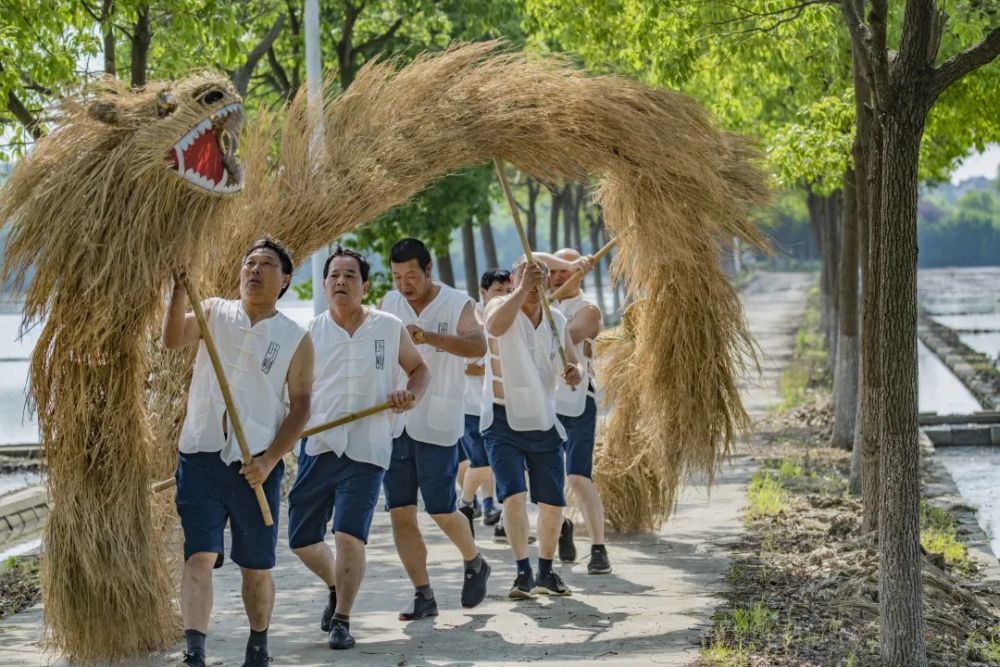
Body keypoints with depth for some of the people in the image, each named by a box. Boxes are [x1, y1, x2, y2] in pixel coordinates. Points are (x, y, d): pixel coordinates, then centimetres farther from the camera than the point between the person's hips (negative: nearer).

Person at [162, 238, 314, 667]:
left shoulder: (296, 340, 4)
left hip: (256, 466, 0)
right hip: (200, 456, 0)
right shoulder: (214, 313, 7)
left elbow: (300, 406, 1)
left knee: (256, 566, 10)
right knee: (199, 556, -13)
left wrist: (269, 459, -10)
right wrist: (180, 288, -24)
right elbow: (173, 339, -10)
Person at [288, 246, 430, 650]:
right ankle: (336, 587, 36)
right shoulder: (310, 333, 4)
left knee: (349, 536, -13)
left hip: (367, 452, -2)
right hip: (318, 448, 2)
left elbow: (418, 368, 16)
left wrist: (411, 395, -6)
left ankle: (342, 620, 2)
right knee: (300, 538, 7)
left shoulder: (390, 329, 3)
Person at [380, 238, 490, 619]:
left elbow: (478, 346, -24)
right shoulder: (389, 303, 9)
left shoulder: (458, 304, -6)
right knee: (400, 512, 0)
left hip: (437, 423, -4)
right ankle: (423, 595, 7)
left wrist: (427, 336, -38)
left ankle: (475, 564, 25)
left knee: (441, 509, -4)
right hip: (394, 421, 5)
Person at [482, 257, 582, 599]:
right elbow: (496, 325, -31)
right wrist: (522, 289, -34)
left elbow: (569, 363, 11)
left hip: (543, 422, 4)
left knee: (553, 502, 6)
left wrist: (573, 372, -12)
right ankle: (523, 572, -12)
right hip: (503, 421, -4)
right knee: (513, 495, -17)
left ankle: (546, 572, 23)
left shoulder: (557, 320, 6)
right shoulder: (500, 306, -7)